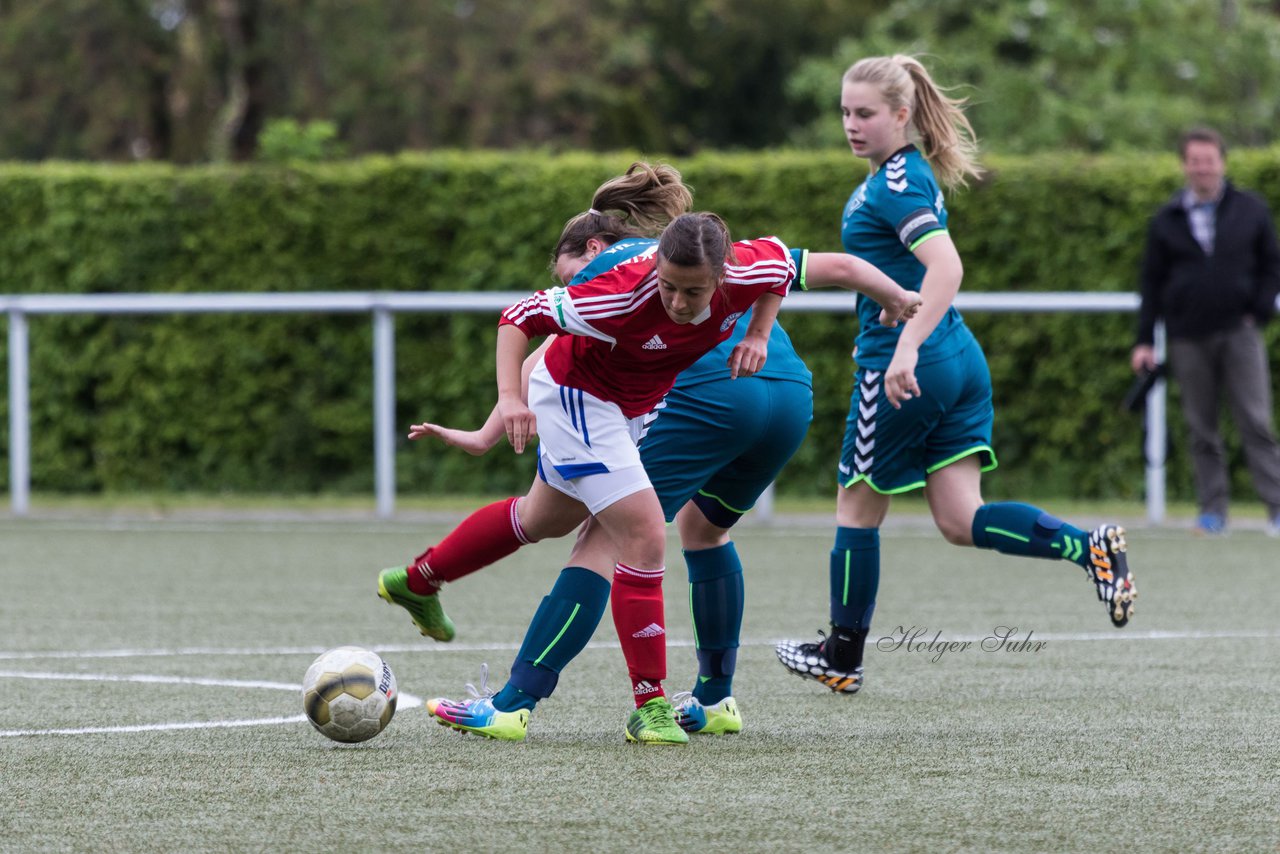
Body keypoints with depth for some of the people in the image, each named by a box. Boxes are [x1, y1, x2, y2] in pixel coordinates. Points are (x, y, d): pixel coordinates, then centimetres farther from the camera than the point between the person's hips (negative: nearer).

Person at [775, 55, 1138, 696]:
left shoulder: (897, 182, -16)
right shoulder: (909, 172, 14)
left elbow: (946, 266, -29)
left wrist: (906, 348, -36)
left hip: (903, 371, -9)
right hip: (960, 363, 9)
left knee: (858, 508, 9)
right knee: (960, 520, 3)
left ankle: (842, 658, 21)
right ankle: (1089, 547, -16)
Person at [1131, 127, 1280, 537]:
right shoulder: (1166, 221, 9)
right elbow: (1152, 283, 10)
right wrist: (1145, 341, 5)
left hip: (1239, 332, -2)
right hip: (1188, 340, 2)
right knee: (1201, 429, 3)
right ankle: (1213, 510, 8)